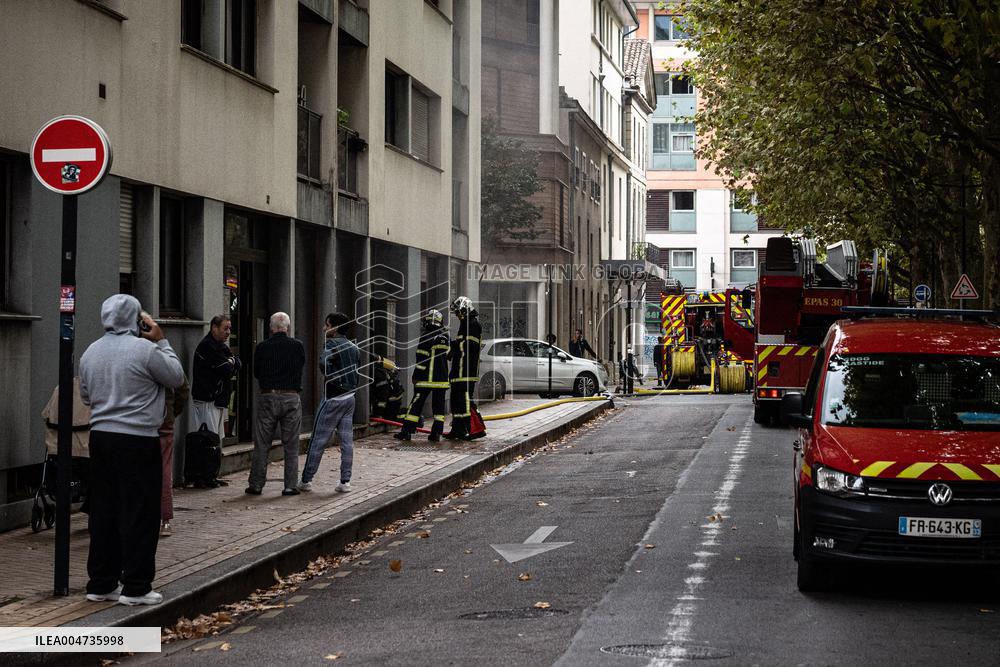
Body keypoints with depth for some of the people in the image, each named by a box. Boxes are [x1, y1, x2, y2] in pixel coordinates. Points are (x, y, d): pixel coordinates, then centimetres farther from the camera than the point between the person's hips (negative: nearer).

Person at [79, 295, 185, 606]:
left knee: (103, 511, 11)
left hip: (100, 437, 7)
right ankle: (135, 586, 1)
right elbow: (176, 377, 0)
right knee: (139, 514, 0)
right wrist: (161, 341, 6)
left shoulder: (91, 352, 7)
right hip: (137, 440, -7)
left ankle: (101, 583, 16)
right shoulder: (145, 350, -14)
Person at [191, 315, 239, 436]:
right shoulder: (207, 346, -12)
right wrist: (231, 363, 3)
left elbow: (238, 364, 11)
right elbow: (226, 370, -17)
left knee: (218, 437, 9)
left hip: (220, 399, 10)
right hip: (207, 400, -10)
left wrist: (231, 361, -8)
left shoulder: (222, 346, 19)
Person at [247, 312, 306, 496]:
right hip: (291, 398, 0)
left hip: (267, 397, 0)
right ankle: (290, 486, 4)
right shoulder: (298, 346, -3)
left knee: (261, 445, 7)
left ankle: (256, 485, 8)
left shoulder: (262, 347, -3)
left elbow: (256, 373, 8)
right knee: (291, 446, 6)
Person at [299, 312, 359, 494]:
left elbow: (324, 363, -31)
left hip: (333, 398, -7)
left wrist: (333, 380, -17)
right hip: (350, 397, 7)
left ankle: (306, 480, 6)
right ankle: (345, 481, 4)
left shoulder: (331, 344, -12)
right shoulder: (353, 347, 12)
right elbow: (359, 367, 19)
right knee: (347, 440, 6)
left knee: (318, 440, 0)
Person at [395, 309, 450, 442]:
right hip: (442, 378, 5)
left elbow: (421, 359, -11)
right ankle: (436, 433, 4)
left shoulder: (426, 336, -9)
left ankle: (407, 431, 0)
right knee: (439, 404, 7)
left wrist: (416, 376, -6)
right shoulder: (445, 336, 8)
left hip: (427, 377, -5)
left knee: (417, 402, 0)